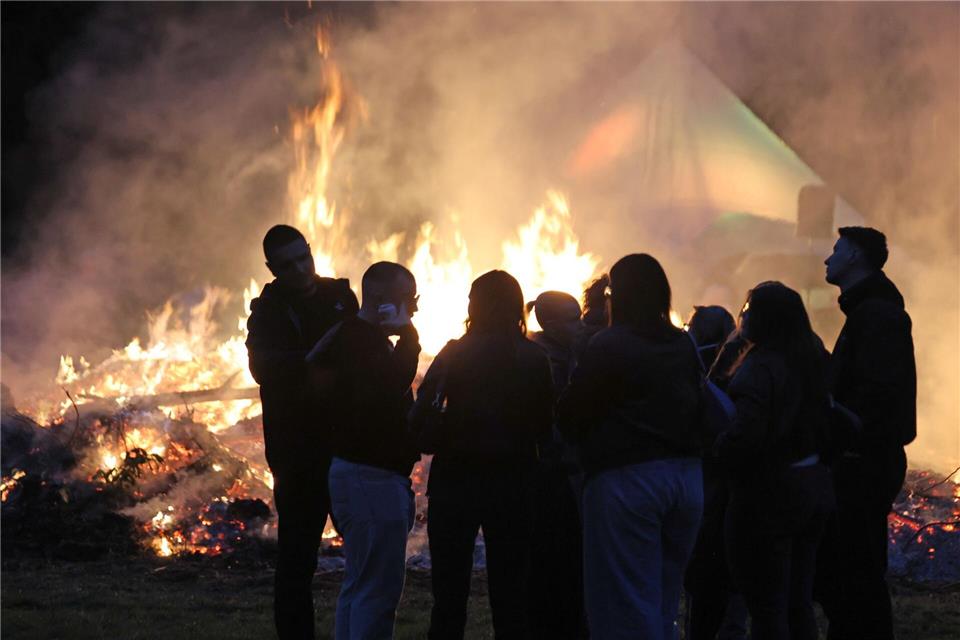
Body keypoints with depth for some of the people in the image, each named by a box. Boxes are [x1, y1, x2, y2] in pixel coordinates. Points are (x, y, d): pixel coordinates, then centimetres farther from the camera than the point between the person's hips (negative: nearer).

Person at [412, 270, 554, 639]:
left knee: (449, 595, 4)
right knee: (510, 596, 8)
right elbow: (544, 425, 6)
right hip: (513, 481, 2)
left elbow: (421, 411, -12)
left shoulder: (455, 353, -7)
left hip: (456, 481, -2)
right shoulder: (534, 359, -1)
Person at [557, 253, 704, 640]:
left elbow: (569, 418, -7)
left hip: (625, 478, -6)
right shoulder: (684, 347, 9)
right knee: (663, 605, 14)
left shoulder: (609, 345, -10)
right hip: (686, 476, 6)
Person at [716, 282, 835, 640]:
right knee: (798, 604, 16)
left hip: (767, 496, -8)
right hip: (812, 487, 8)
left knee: (767, 609, -1)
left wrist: (718, 452, -13)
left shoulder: (758, 368, -19)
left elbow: (747, 433, -29)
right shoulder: (809, 362, 7)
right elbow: (824, 425, 13)